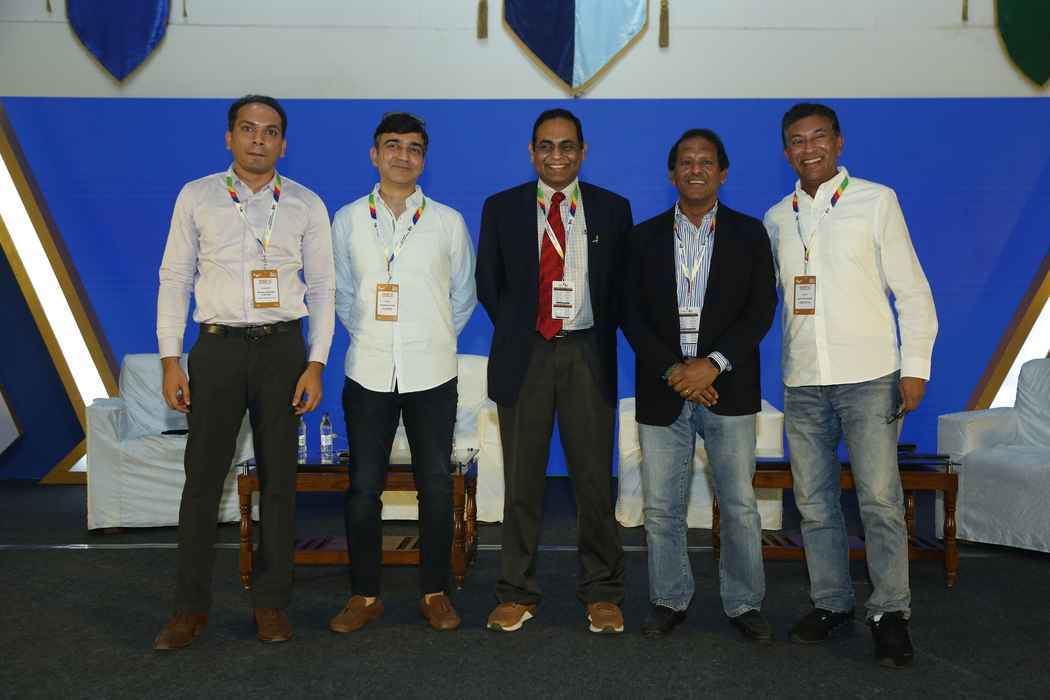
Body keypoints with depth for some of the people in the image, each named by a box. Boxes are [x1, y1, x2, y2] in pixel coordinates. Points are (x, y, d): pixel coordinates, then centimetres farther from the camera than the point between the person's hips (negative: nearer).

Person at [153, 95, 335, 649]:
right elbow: (175, 279, 5)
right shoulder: (196, 197, 5)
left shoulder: (307, 205, 5)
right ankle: (190, 607, 15)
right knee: (203, 477, 2)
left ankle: (271, 602, 19)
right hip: (217, 347, 0)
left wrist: (315, 364, -3)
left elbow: (321, 287, 5)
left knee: (279, 477, 6)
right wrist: (170, 360, -2)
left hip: (282, 349, 1)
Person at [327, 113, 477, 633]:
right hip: (368, 372, 1)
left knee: (436, 485, 4)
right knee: (363, 486, 4)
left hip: (432, 373, 0)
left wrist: (434, 339, 8)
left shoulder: (448, 221, 4)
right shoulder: (347, 220, 5)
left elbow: (463, 295, 12)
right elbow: (341, 293, 14)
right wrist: (368, 336, 8)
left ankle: (435, 592, 18)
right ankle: (365, 594, 18)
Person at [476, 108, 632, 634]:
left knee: (595, 480, 3)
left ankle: (601, 593, 17)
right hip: (524, 354, 0)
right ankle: (517, 593, 18)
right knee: (522, 481, 6)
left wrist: (600, 341, 3)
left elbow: (621, 285, 9)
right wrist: (517, 333, 6)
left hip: (587, 354, 0)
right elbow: (488, 284, 9)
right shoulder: (501, 208, 6)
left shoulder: (612, 209, 7)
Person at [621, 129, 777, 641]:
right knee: (661, 507, 6)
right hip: (663, 388, 1)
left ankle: (744, 604, 19)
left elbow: (761, 308, -1)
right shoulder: (645, 236, 9)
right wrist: (671, 371, -10)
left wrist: (714, 363, -14)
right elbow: (631, 314, 2)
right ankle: (669, 600, 22)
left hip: (729, 388, -1)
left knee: (739, 504, 4)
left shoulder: (748, 233, 6)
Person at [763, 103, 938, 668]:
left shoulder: (876, 201, 0)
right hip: (802, 382, 4)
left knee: (880, 500, -3)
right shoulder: (777, 218, 10)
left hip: (869, 376, -3)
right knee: (814, 502, 9)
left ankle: (890, 614, 10)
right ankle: (830, 603, 22)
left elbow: (912, 290, -1)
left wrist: (915, 366, -7)